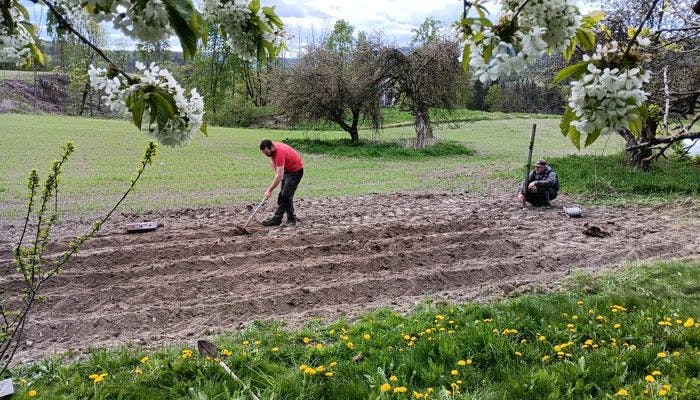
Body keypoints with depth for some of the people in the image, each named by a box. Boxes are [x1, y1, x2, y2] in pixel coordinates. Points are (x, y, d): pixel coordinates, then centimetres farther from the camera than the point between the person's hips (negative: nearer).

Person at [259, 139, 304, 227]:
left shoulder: (280, 153, -36)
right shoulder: (271, 149, -11)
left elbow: (279, 176, -37)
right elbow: (272, 160, 12)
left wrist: (269, 190, -34)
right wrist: (276, 173, 0)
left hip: (296, 170, -9)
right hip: (287, 169, 9)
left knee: (286, 195, -14)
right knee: (281, 195, 10)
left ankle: (292, 220, -3)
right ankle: (277, 218, 15)